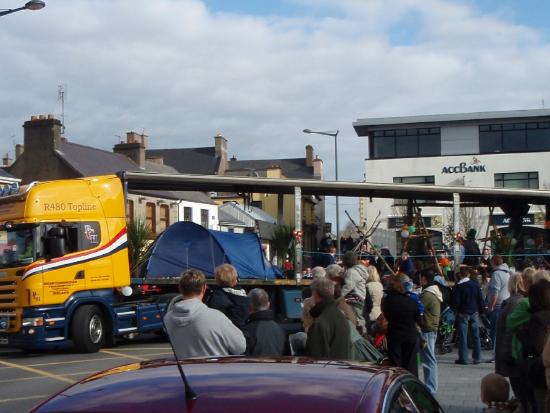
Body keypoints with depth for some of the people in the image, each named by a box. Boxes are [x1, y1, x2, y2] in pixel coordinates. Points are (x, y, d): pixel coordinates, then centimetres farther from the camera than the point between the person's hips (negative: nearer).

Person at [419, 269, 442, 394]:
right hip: (433, 328, 10)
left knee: (428, 358, -5)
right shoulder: (435, 292, 13)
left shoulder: (427, 295, -19)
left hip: (427, 330, -10)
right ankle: (431, 385, 21)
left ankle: (430, 387, -2)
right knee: (430, 358, 15)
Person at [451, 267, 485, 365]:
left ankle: (463, 358, -2)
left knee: (463, 336, -1)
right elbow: (480, 299, 5)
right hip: (474, 312, 4)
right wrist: (481, 309, 15)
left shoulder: (458, 286, -11)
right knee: (476, 336, 8)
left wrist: (454, 308, 8)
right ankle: (477, 358, 10)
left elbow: (455, 302, -11)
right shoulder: (475, 284, 2)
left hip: (463, 313, -4)